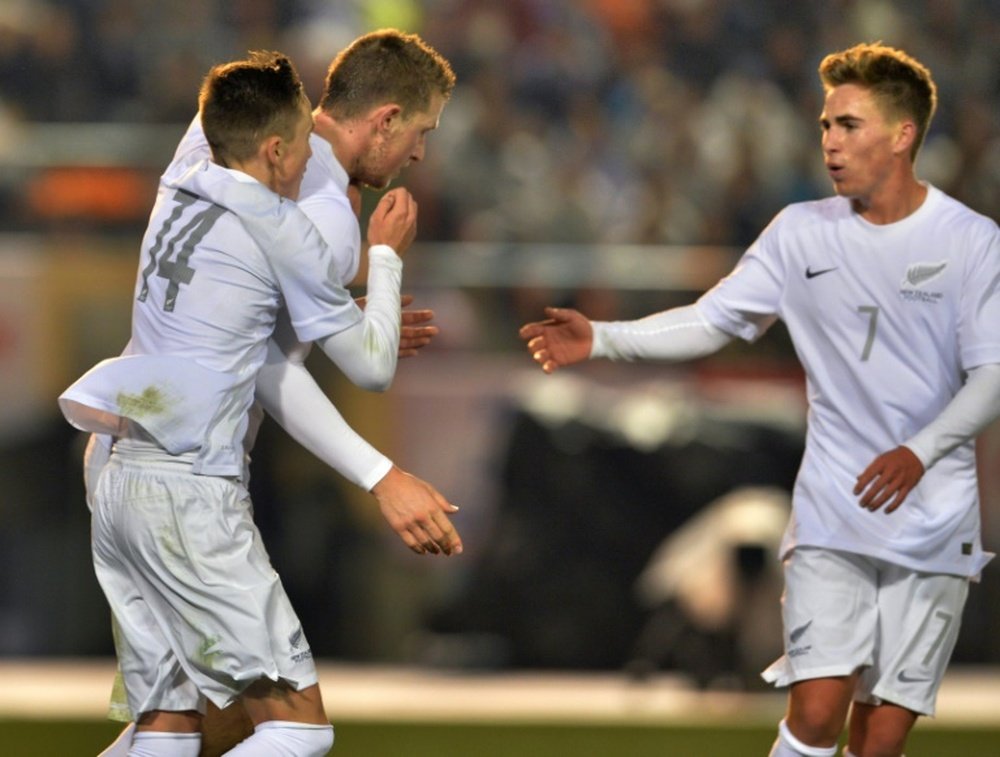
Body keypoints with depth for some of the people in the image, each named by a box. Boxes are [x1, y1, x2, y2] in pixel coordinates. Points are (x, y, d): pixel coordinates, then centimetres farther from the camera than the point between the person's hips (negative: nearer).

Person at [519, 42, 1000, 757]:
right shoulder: (802, 233, 5)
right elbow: (710, 322, 7)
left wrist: (921, 451, -23)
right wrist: (601, 339, -6)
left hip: (932, 527, -1)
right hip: (830, 518, 1)